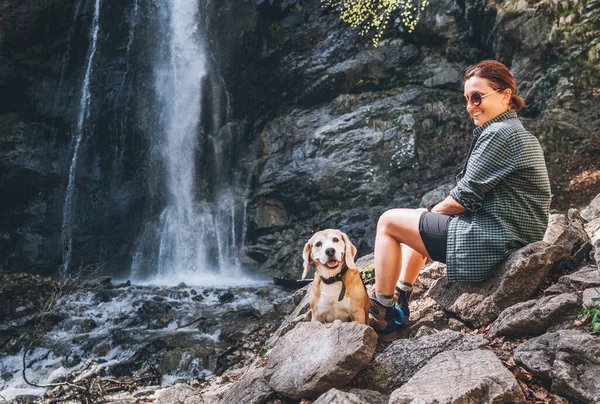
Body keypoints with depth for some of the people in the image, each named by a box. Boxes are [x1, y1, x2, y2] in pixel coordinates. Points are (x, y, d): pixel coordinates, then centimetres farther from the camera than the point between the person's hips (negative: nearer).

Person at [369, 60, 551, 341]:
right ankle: (399, 302, 26)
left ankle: (381, 317, 5)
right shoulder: (518, 133, 16)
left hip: (490, 244, -11)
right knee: (420, 220, 26)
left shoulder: (499, 134, -17)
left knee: (388, 221, -1)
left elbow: (463, 198, -18)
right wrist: (435, 212, 10)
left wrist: (434, 211, 2)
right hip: (508, 240, 11)